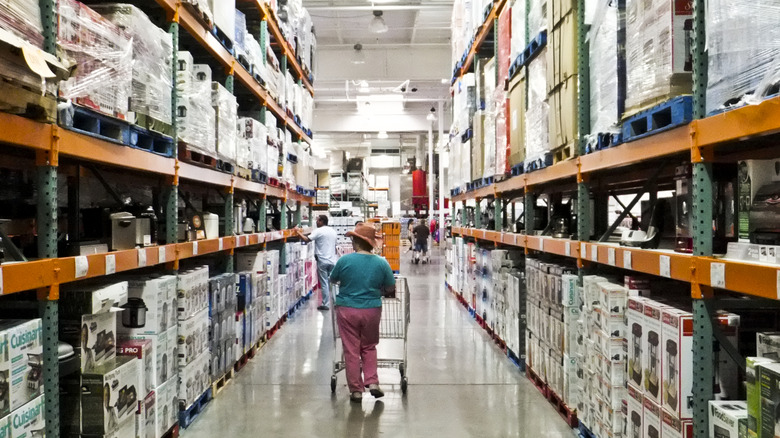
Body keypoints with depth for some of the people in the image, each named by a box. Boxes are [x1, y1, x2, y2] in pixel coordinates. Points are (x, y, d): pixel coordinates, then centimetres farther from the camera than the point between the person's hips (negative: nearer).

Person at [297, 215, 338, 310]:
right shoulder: (333, 231, 12)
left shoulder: (318, 231, -9)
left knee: (324, 283, 0)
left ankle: (325, 304, 4)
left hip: (322, 261, -5)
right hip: (332, 261, 6)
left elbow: (307, 239, -17)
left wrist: (299, 233, -2)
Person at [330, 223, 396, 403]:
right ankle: (372, 382, 11)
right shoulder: (382, 263, -6)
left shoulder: (345, 260, -10)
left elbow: (333, 279, 7)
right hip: (372, 310, 2)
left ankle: (356, 390, 14)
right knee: (369, 347, 21)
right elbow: (391, 289, 2)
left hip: (347, 310, -1)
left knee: (351, 350, 8)